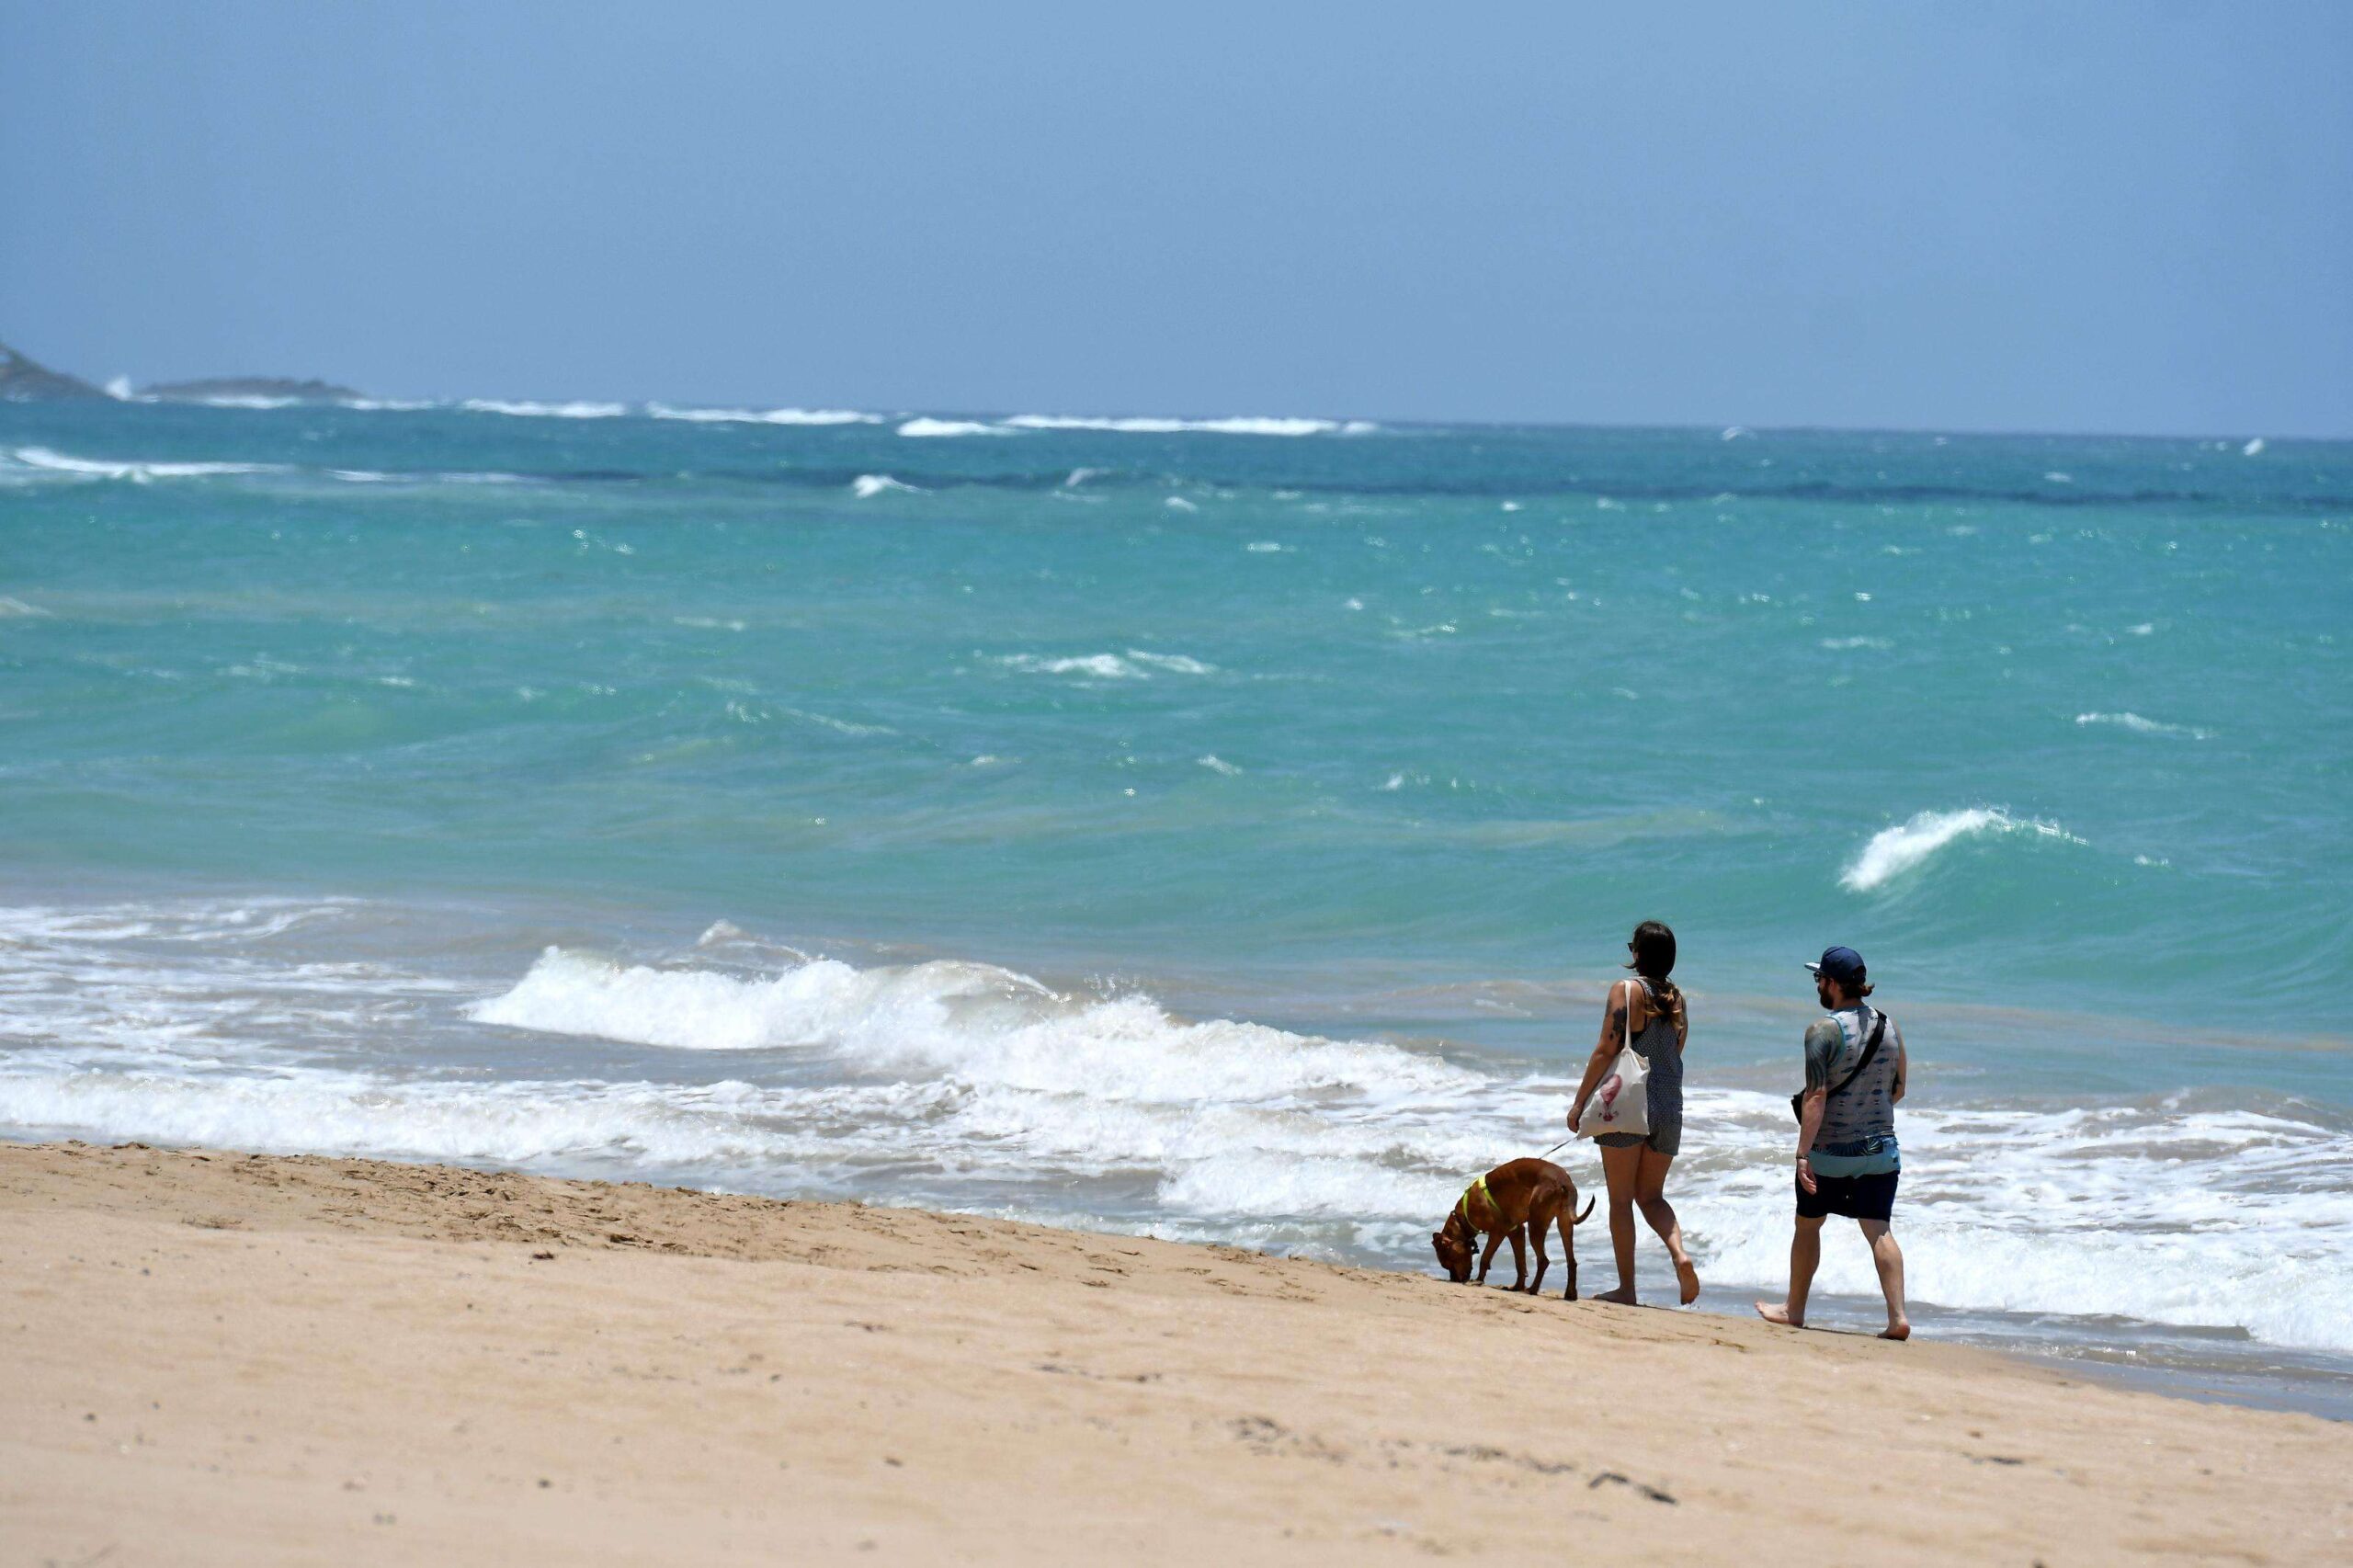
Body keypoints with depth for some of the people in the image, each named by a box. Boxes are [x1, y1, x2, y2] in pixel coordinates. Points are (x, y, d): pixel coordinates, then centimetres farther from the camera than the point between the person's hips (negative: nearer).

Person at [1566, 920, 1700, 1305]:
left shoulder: (1626, 991, -9)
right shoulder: (1678, 1000, 8)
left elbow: (1606, 1051, -11)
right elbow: (1675, 1054, 14)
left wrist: (1579, 1101, -6)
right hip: (1669, 1108, 5)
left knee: (1621, 1199, 4)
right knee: (1651, 1195, 16)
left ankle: (1626, 1287, 3)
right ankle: (1680, 1252, -10)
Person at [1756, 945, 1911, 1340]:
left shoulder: (1824, 1030, -14)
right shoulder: (1889, 1027, 5)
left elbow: (1816, 1096, -20)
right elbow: (1898, 1089, 13)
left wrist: (1803, 1152, -20)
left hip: (1830, 1149, -4)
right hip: (1881, 1150, 4)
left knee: (1808, 1225, 14)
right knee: (1879, 1231, 2)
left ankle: (1794, 1310, 28)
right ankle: (1898, 1317, -12)